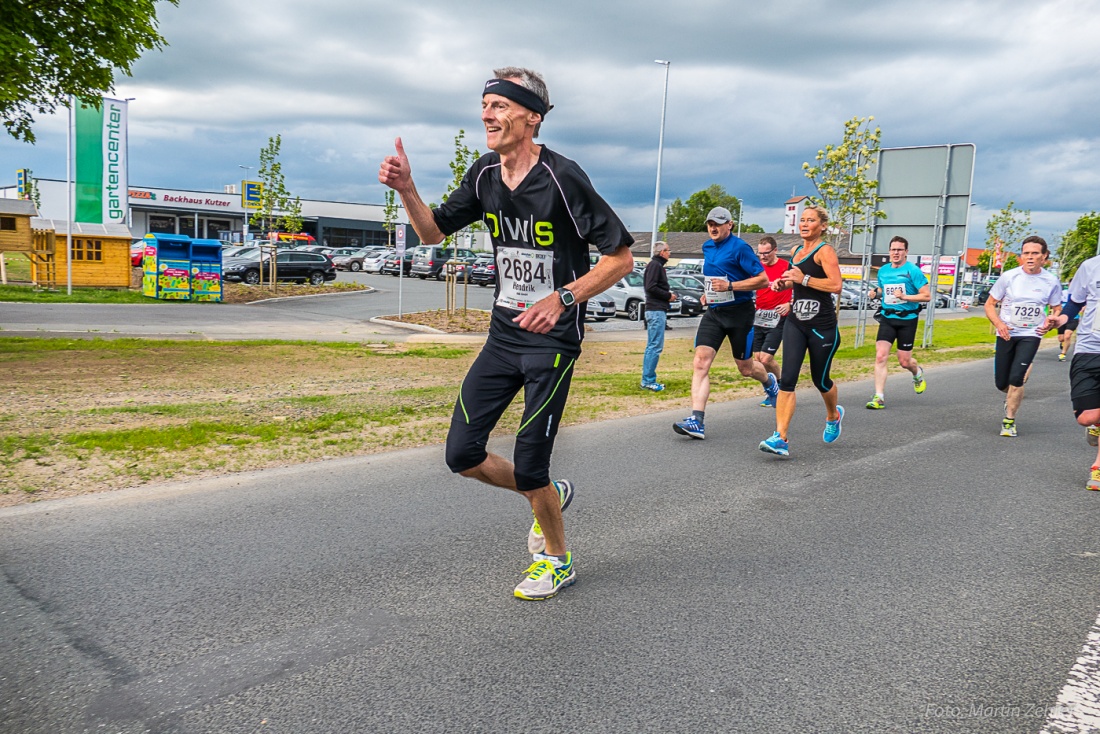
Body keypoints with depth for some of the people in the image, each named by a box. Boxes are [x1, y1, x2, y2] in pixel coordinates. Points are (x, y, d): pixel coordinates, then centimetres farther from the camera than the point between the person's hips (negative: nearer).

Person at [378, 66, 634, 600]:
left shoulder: (562, 177, -16)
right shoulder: (485, 175, 4)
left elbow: (621, 256, -14)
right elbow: (434, 232, 14)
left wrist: (563, 297, -26)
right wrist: (406, 190, -4)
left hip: (553, 339, -7)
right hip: (503, 334, 7)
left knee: (529, 467, -4)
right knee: (462, 455, 4)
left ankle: (557, 560, 25)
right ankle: (548, 496, 32)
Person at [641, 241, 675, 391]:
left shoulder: (657, 265, 21)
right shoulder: (655, 265, -10)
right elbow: (651, 287, -20)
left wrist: (668, 295, 9)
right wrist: (668, 296, -12)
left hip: (657, 310, 11)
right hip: (656, 310, -11)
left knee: (652, 346, 11)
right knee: (655, 347, -10)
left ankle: (647, 380, 15)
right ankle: (648, 381, -9)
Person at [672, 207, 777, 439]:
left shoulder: (739, 248, -12)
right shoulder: (707, 247, 10)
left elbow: (763, 280, -15)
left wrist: (730, 286, -22)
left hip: (739, 313, -5)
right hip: (713, 313, 6)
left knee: (745, 368, 9)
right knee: (700, 363, -13)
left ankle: (770, 381, 46)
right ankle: (696, 421, -17)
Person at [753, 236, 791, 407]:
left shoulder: (787, 267, -6)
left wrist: (790, 304, -12)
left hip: (777, 320, -5)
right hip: (758, 319, 5)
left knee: (766, 358, -12)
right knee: (757, 358, 5)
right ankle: (770, 392, 22)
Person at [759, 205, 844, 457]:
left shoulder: (825, 250, -9)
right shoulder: (796, 251, 13)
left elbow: (836, 285, -22)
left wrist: (803, 278, -21)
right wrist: (784, 283, 10)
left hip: (822, 326, -5)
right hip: (795, 323, 5)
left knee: (820, 380, 10)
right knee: (787, 379, -10)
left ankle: (833, 416, 43)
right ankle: (781, 438, -15)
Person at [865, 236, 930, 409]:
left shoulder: (913, 271, -8)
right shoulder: (883, 270, 8)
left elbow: (927, 296, -10)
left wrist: (904, 296, -21)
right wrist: (876, 293, 3)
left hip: (907, 319, -3)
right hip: (887, 318, 4)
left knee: (904, 361, 5)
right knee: (880, 356, -13)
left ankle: (918, 374, 43)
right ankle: (879, 397, -11)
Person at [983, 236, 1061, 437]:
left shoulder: (1051, 282, -4)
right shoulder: (1009, 276, -6)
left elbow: (1057, 309, 10)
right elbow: (990, 304, 0)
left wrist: (1050, 321, -13)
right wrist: (999, 324, -18)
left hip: (1031, 335, -1)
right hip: (1006, 335, 1)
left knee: (1015, 379, -16)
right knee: (1001, 383, 5)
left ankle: (1009, 421, 1)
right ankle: (1012, 397, 42)